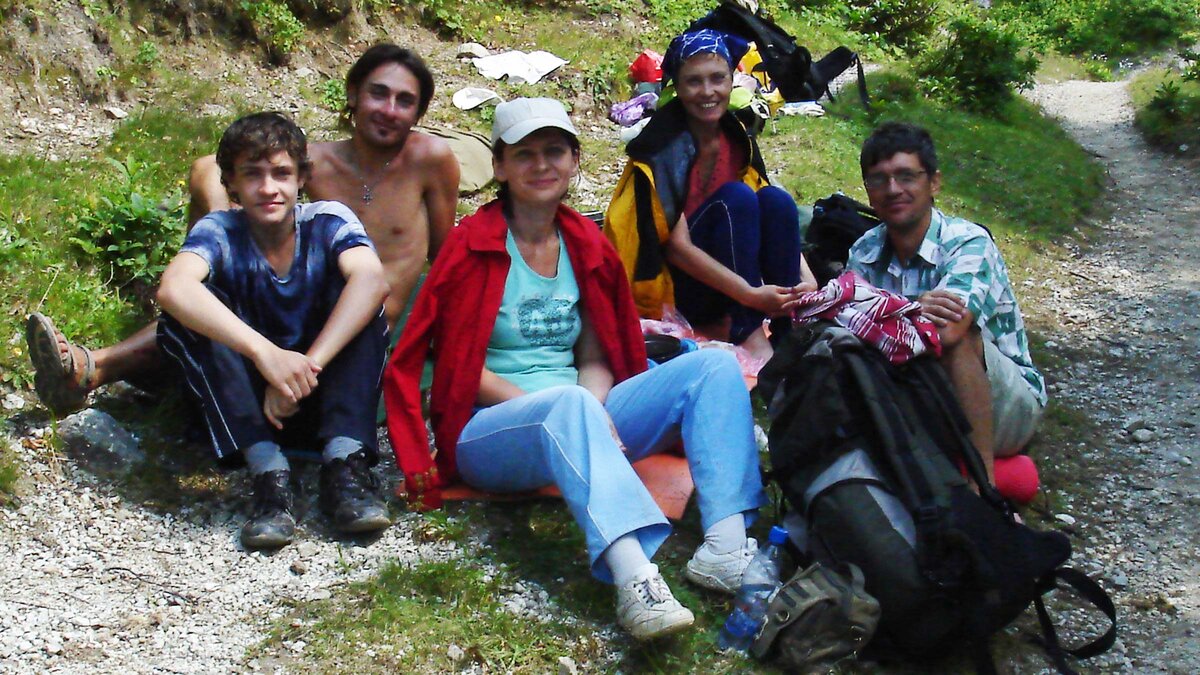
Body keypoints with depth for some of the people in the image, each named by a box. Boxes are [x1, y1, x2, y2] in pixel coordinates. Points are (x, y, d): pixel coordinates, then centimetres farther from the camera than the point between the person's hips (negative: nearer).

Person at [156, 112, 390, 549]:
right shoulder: (219, 231, -9)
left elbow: (372, 280, -30)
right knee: (186, 313, -24)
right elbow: (173, 288, -32)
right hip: (246, 405, 0)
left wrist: (307, 367, -41)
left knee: (361, 300, -22)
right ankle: (268, 471, -35)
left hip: (321, 398, 0)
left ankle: (345, 461, -33)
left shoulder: (328, 221, -8)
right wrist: (266, 353, -46)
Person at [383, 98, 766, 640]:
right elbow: (459, 365, -7)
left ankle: (724, 549, -31)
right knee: (568, 402, -40)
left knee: (713, 365, -13)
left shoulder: (587, 246, 12)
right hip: (488, 434, -5)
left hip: (580, 425, 6)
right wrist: (542, 401, -19)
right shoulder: (473, 244, -2)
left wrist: (594, 411, -13)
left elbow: (595, 358, 10)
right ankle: (634, 580, -57)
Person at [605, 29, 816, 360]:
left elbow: (777, 220, -1)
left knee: (776, 199, -17)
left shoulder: (737, 139, 3)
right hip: (672, 290, -5)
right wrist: (750, 295, -30)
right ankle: (749, 337, -29)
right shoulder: (663, 146, -15)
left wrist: (807, 281, -20)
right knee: (736, 197, -25)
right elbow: (676, 246, -21)